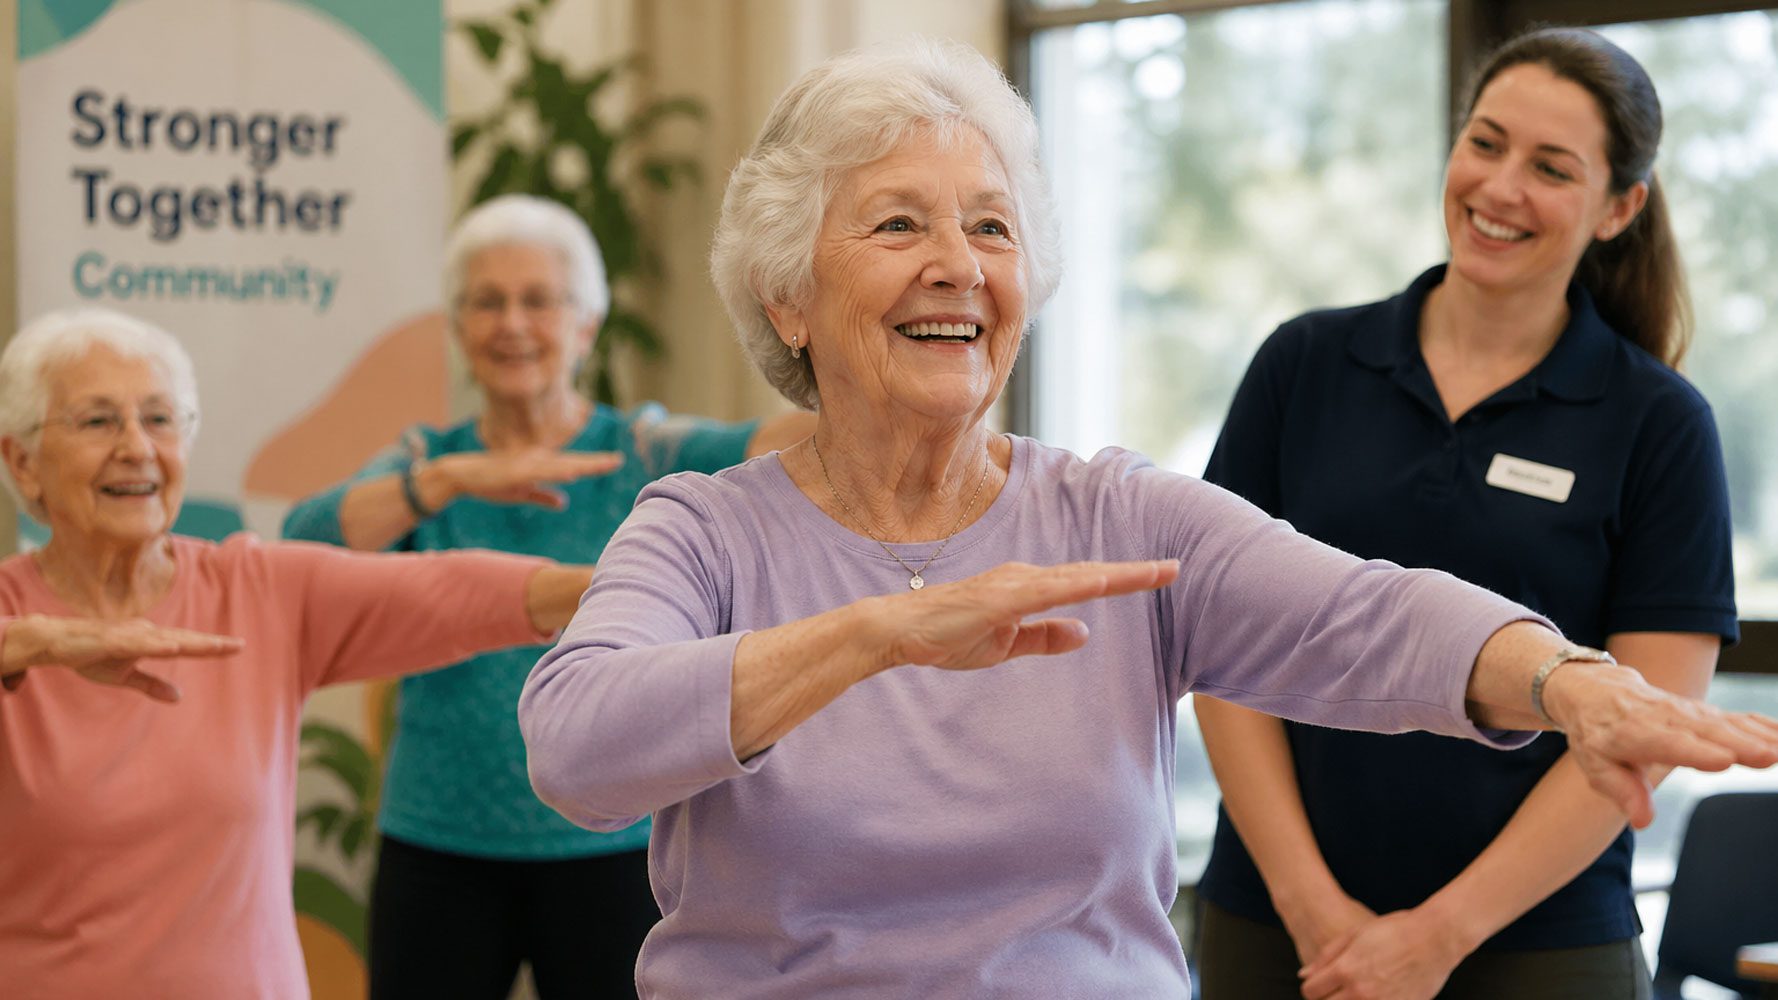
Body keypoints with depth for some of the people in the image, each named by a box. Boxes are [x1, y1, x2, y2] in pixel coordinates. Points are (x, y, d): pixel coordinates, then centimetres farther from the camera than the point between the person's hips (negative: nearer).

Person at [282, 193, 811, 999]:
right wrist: (456, 478, -27)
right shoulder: (424, 464, 6)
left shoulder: (645, 456, 1)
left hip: (611, 849, -2)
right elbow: (306, 539, -12)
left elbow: (756, 455, -20)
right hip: (438, 845, 2)